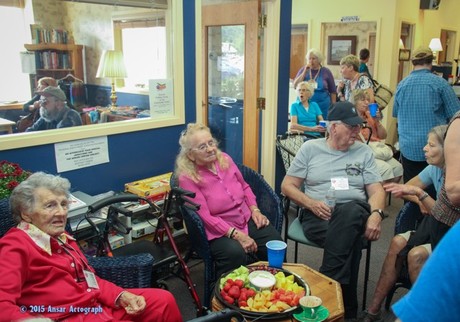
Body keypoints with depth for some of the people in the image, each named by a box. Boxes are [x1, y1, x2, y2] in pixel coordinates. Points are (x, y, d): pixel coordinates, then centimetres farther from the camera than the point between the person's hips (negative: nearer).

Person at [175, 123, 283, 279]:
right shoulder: (187, 177, -11)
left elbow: (244, 187, 18)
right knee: (236, 253, -34)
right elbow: (205, 216, -17)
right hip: (218, 231, -5)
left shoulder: (224, 159, 4)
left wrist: (255, 210, 2)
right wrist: (236, 234, -23)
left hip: (247, 219, 5)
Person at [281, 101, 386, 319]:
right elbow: (287, 186, 9)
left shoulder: (364, 151, 16)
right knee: (350, 238, -36)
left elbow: (376, 190, 10)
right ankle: (347, 306, -24)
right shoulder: (310, 148, 10)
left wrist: (376, 214, -14)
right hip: (319, 214, -1)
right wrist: (311, 203, -11)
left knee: (350, 212, -39)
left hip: (355, 213, 2)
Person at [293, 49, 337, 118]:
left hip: (322, 106, -1)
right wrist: (305, 71, -10)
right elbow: (295, 86, -5)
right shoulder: (303, 70, 7)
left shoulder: (326, 71, 3)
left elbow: (332, 91, 6)